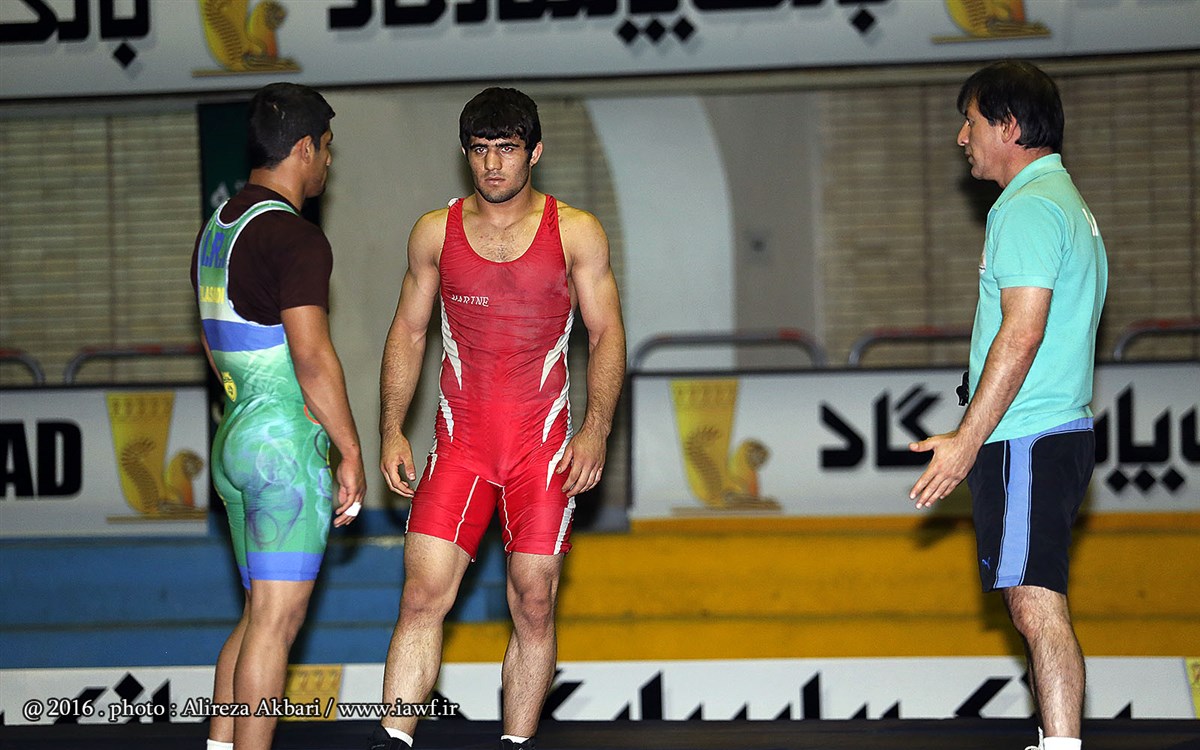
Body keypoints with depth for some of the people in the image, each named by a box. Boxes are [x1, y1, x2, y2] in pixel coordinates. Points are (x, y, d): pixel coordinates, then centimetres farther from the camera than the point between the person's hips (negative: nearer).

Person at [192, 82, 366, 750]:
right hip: (289, 443, -9)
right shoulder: (295, 237, -14)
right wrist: (352, 455, -12)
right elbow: (313, 357, -18)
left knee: (263, 614, 15)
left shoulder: (217, 230, 14)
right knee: (277, 618, -7)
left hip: (235, 440, 9)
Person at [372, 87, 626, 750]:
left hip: (543, 445, -1)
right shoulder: (436, 233, 7)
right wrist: (391, 430, 4)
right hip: (459, 443, 1)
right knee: (422, 595, -10)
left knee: (533, 608, 1)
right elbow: (407, 332, 13)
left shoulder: (575, 233, 2)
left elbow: (606, 334, 1)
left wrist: (595, 428, -11)